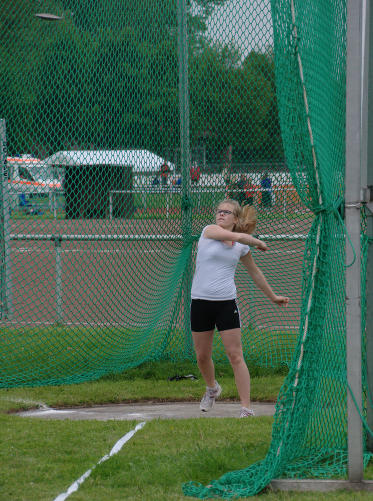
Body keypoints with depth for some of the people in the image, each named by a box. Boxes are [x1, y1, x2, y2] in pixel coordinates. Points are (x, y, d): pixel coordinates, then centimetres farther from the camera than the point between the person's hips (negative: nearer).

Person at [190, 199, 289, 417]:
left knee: (235, 356, -7)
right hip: (201, 301, 0)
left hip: (226, 303, 0)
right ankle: (212, 388, 41)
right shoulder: (209, 230, -3)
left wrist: (273, 296, 30)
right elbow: (238, 237, -18)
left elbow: (255, 272, 23)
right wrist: (259, 242, -1)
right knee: (202, 356, 10)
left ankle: (246, 408, -9)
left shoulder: (242, 247, 7)